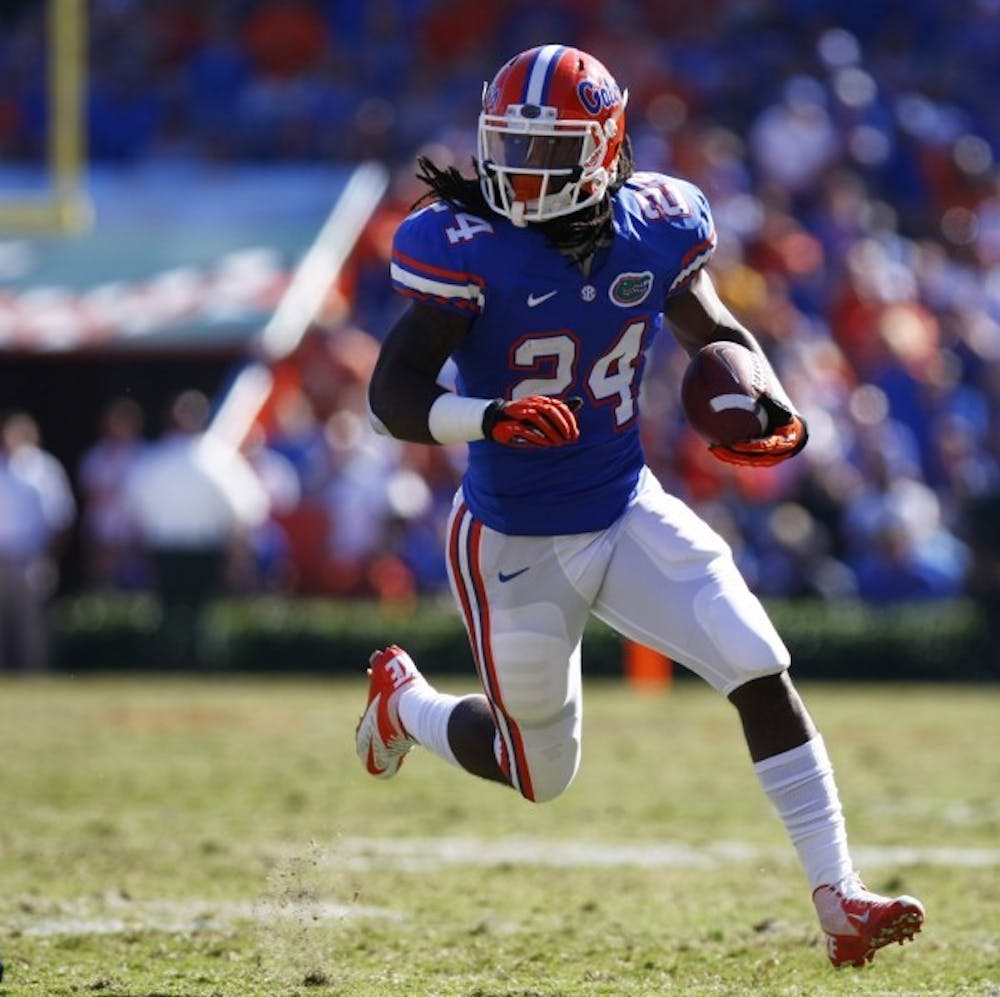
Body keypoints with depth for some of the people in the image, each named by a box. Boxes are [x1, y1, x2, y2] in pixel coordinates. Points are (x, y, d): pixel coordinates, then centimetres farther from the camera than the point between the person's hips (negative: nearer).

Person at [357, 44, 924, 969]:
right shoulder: (471, 251, -22)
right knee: (542, 775, 12)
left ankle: (839, 898, -3)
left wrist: (773, 405, -10)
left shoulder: (653, 229, -9)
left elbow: (712, 329, 10)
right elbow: (393, 393, -22)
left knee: (763, 676, -10)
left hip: (630, 515, 4)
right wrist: (491, 418, -40)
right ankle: (403, 699, 43)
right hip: (517, 546, -4)